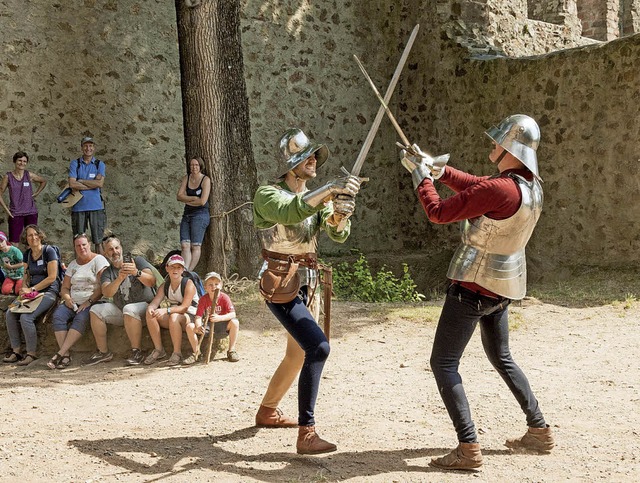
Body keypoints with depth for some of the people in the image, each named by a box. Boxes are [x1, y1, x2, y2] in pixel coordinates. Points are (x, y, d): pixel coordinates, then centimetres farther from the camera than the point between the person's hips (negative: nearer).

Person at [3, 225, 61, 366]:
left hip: (48, 292, -7)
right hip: (31, 292, 7)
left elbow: (52, 277, -12)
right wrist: (24, 288, -2)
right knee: (10, 314, -15)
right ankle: (16, 351, -9)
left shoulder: (49, 251, -8)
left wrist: (31, 289, -13)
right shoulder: (27, 254, 13)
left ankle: (31, 353, -15)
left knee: (26, 317, -27)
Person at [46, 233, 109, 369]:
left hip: (93, 302, -5)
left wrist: (89, 301, -17)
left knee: (81, 318, -34)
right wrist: (67, 298, -5)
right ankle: (66, 355, -30)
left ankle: (60, 353, -36)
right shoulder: (73, 264, 19)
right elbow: (64, 287, 18)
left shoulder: (99, 260, 0)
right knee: (58, 315, -24)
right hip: (73, 302, 5)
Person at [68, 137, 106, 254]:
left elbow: (100, 183, -9)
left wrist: (80, 181, -6)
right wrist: (92, 185, -8)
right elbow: (72, 184, -7)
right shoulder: (75, 164, 6)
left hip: (96, 206, 0)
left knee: (98, 241, 0)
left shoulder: (100, 164, 7)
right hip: (78, 206, 0)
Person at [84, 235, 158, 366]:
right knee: (96, 310, -13)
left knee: (129, 309, -36)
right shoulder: (107, 272, 9)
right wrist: (120, 278, -31)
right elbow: (106, 292, -13)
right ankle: (103, 352, -7)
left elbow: (152, 282, -14)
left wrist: (136, 272, -33)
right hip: (120, 310, 5)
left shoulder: (137, 261, 0)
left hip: (144, 306, -5)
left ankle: (137, 352, -27)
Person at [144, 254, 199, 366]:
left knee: (174, 317, -38)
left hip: (191, 317, -6)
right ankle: (158, 350, -12)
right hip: (172, 317, 6)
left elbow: (184, 307, -22)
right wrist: (150, 308, -33)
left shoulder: (188, 284, -12)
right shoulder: (164, 286, 6)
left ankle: (177, 353, -26)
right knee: (150, 314, -19)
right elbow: (155, 301, -7)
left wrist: (166, 310, -37)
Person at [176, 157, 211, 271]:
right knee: (185, 245, -8)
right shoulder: (186, 178, 11)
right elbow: (179, 196, 2)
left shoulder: (206, 180, -4)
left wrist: (187, 201, -1)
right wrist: (193, 198, -11)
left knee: (195, 246, -6)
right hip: (187, 214, 5)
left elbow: (202, 201, -12)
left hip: (200, 215, -5)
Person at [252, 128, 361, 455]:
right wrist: (331, 188, -44)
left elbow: (338, 234, -6)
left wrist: (341, 214, -28)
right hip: (280, 288, -8)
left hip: (304, 286, 8)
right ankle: (306, 435, -21)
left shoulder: (317, 198, 9)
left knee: (298, 354, 19)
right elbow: (290, 212, -36)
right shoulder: (268, 194, -12)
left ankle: (267, 412, 42)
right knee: (318, 347, -23)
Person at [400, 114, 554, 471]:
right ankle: (540, 431, 30)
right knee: (501, 358, 25)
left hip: (474, 286, -9)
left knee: (444, 364, -2)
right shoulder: (532, 186, 1)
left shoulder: (500, 189, -25)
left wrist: (422, 176, -3)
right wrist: (438, 168, 13)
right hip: (503, 287, 9)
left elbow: (438, 213, -18)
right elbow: (477, 187, 16)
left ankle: (468, 449, -7)